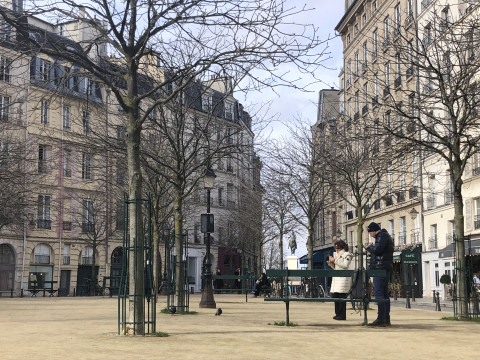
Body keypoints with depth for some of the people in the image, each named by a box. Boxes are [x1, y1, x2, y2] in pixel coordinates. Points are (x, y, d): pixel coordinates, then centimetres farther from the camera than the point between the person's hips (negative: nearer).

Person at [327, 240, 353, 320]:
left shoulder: (347, 255, -1)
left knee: (341, 296, -13)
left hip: (343, 278, -8)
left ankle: (342, 315, -11)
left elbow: (345, 265, -17)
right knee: (334, 295, 4)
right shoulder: (337, 255, 24)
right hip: (336, 278, 8)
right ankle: (338, 314, 11)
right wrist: (331, 263, 11)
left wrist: (335, 260, -14)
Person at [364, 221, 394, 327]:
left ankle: (381, 319, -16)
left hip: (381, 268, -11)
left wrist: (369, 247, -2)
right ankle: (386, 319, 11)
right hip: (385, 269, 11)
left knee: (378, 293, -12)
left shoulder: (382, 236, -8)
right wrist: (371, 248, 12)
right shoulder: (385, 235, 24)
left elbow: (377, 250, -19)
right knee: (384, 294, 9)